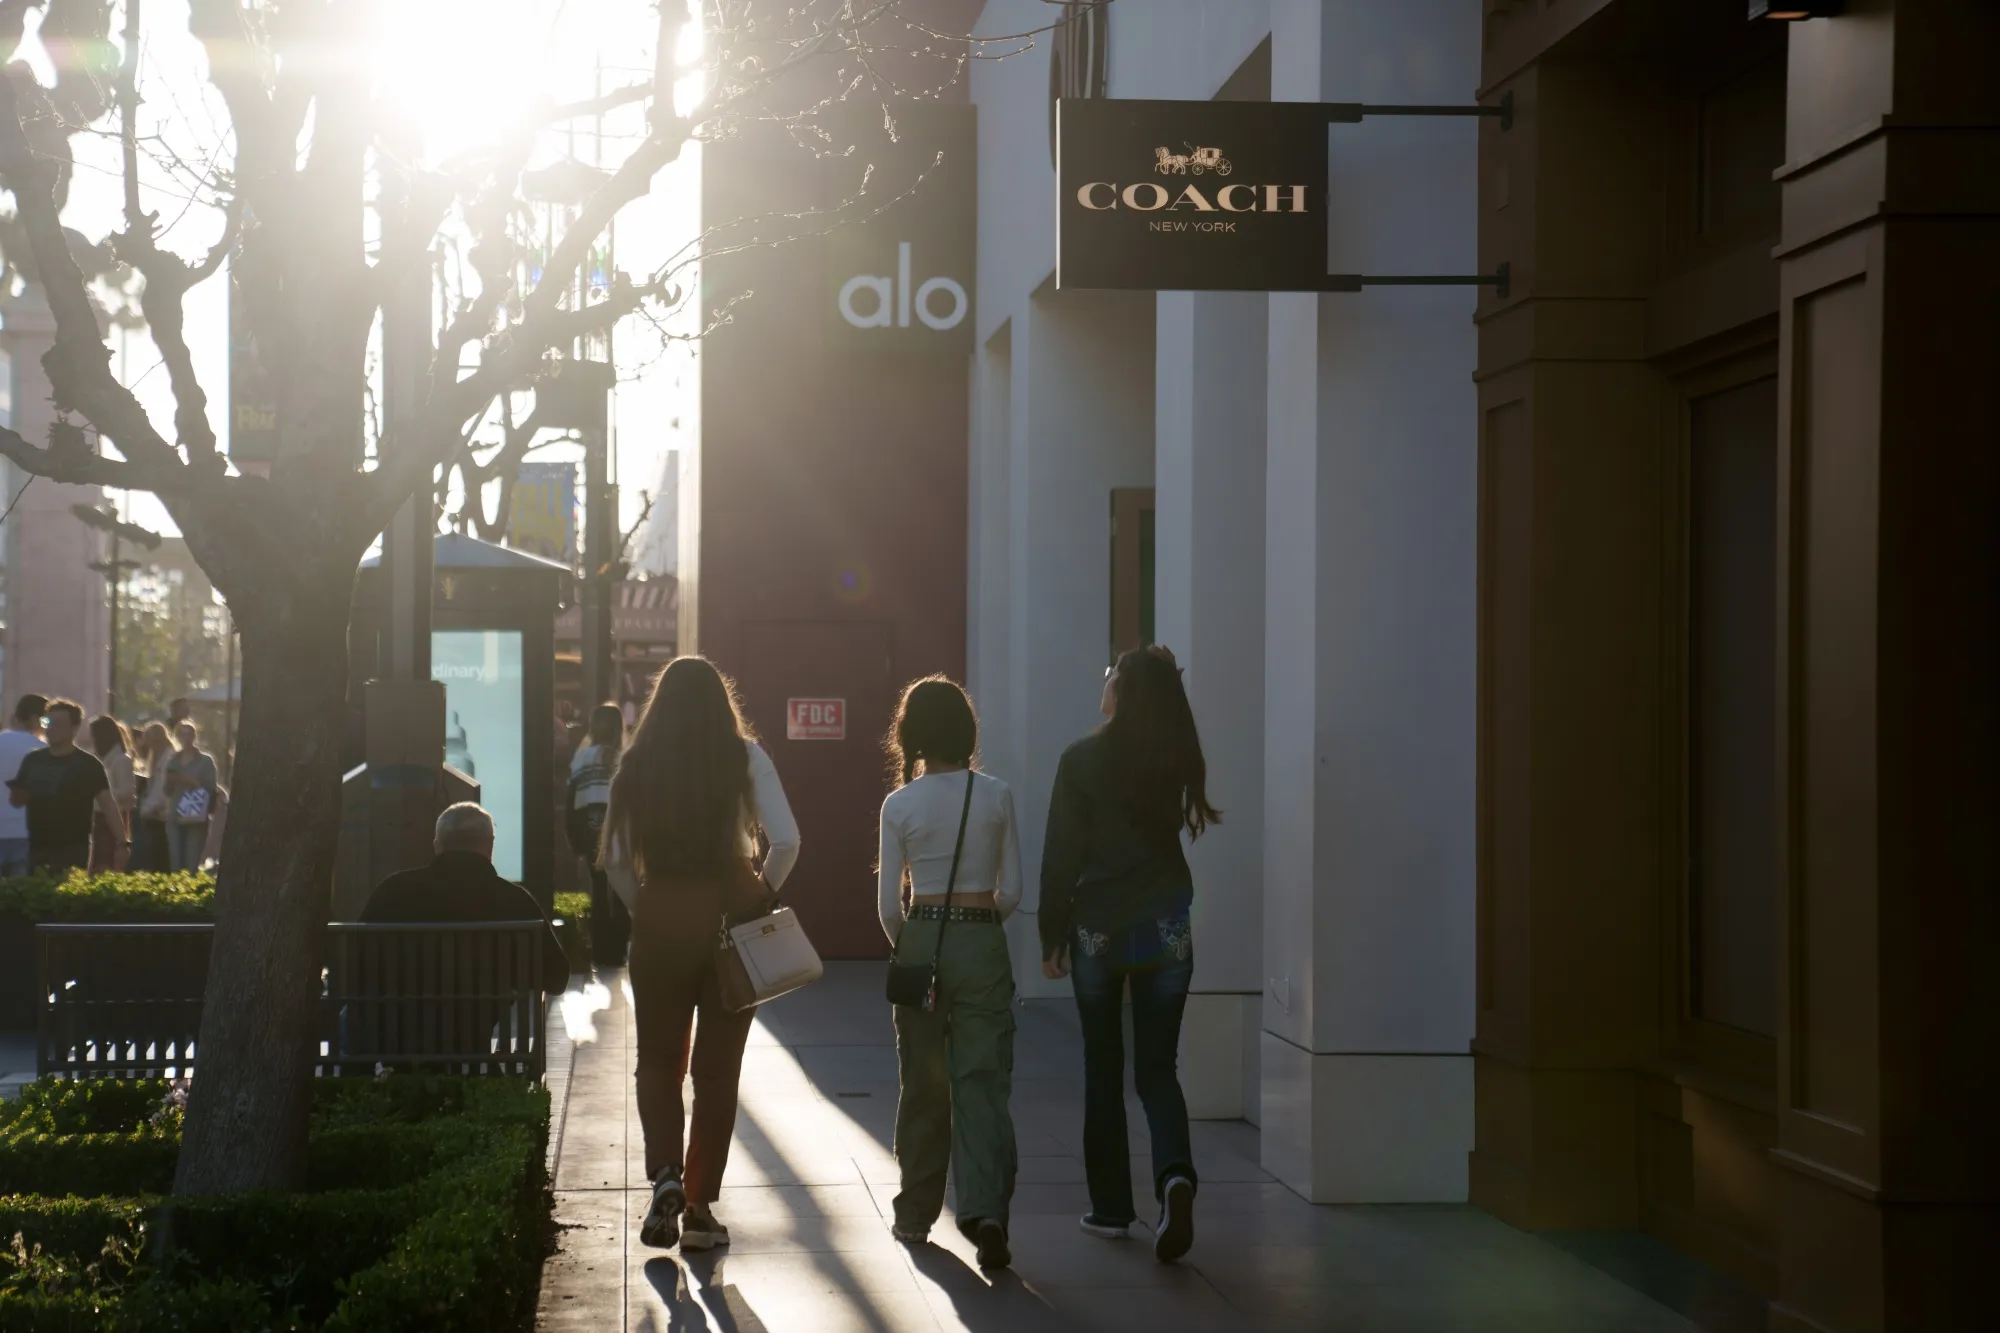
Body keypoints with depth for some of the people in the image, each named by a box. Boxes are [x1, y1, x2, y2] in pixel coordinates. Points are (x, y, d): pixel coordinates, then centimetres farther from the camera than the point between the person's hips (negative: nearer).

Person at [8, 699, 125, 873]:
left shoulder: (87, 764, -4)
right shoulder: (33, 760, 9)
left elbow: (107, 804, -8)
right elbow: (16, 799, 19)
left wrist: (120, 843, -18)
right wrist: (17, 794, -6)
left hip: (73, 851, -5)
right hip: (37, 849, 5)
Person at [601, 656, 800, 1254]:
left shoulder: (638, 763, 0)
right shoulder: (745, 757, -3)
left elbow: (615, 859, -2)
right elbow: (785, 841, -12)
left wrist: (643, 909, 12)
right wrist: (761, 895, 3)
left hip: (660, 918, 0)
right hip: (731, 912, 0)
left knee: (658, 1059, 14)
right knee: (717, 1068, 9)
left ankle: (666, 1172, -10)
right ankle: (700, 1208, 10)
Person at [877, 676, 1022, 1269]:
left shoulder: (900, 805, -3)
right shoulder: (996, 797, -1)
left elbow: (888, 904, -1)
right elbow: (1011, 892, 2)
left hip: (921, 941, 0)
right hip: (983, 945, 0)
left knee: (923, 1084, 11)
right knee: (983, 1081, 0)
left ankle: (917, 1214, 20)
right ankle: (985, 1208, -17)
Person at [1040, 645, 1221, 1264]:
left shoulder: (1083, 759, -8)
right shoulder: (1179, 759, 1)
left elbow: (1060, 854, -7)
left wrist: (1053, 936, 3)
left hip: (1098, 928, -2)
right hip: (1166, 930, 2)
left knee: (1103, 1070, 11)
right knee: (1157, 1069, 6)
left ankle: (1111, 1207, 15)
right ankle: (1175, 1175, -20)